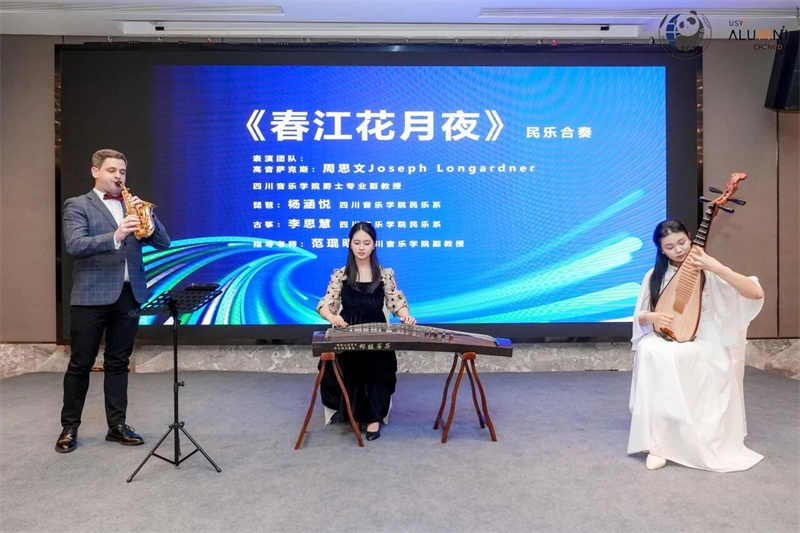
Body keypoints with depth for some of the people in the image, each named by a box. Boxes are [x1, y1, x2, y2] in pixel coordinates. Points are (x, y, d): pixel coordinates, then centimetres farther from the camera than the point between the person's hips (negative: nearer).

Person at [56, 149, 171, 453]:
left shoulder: (132, 206, 15)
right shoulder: (77, 205, 2)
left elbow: (162, 243, 7)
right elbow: (75, 245, -15)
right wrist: (115, 236, -29)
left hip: (129, 294, 4)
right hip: (92, 295, -4)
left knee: (118, 362, 10)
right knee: (80, 363, 4)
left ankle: (117, 425, 18)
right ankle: (69, 428, 18)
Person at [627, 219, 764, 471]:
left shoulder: (708, 272, -4)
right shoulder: (654, 276, 6)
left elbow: (756, 293, -17)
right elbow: (639, 317, 10)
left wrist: (718, 268, -28)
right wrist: (653, 317, -14)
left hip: (704, 344, -2)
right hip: (665, 341, 2)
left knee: (679, 355, -36)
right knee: (648, 350, -33)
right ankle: (657, 440, -26)